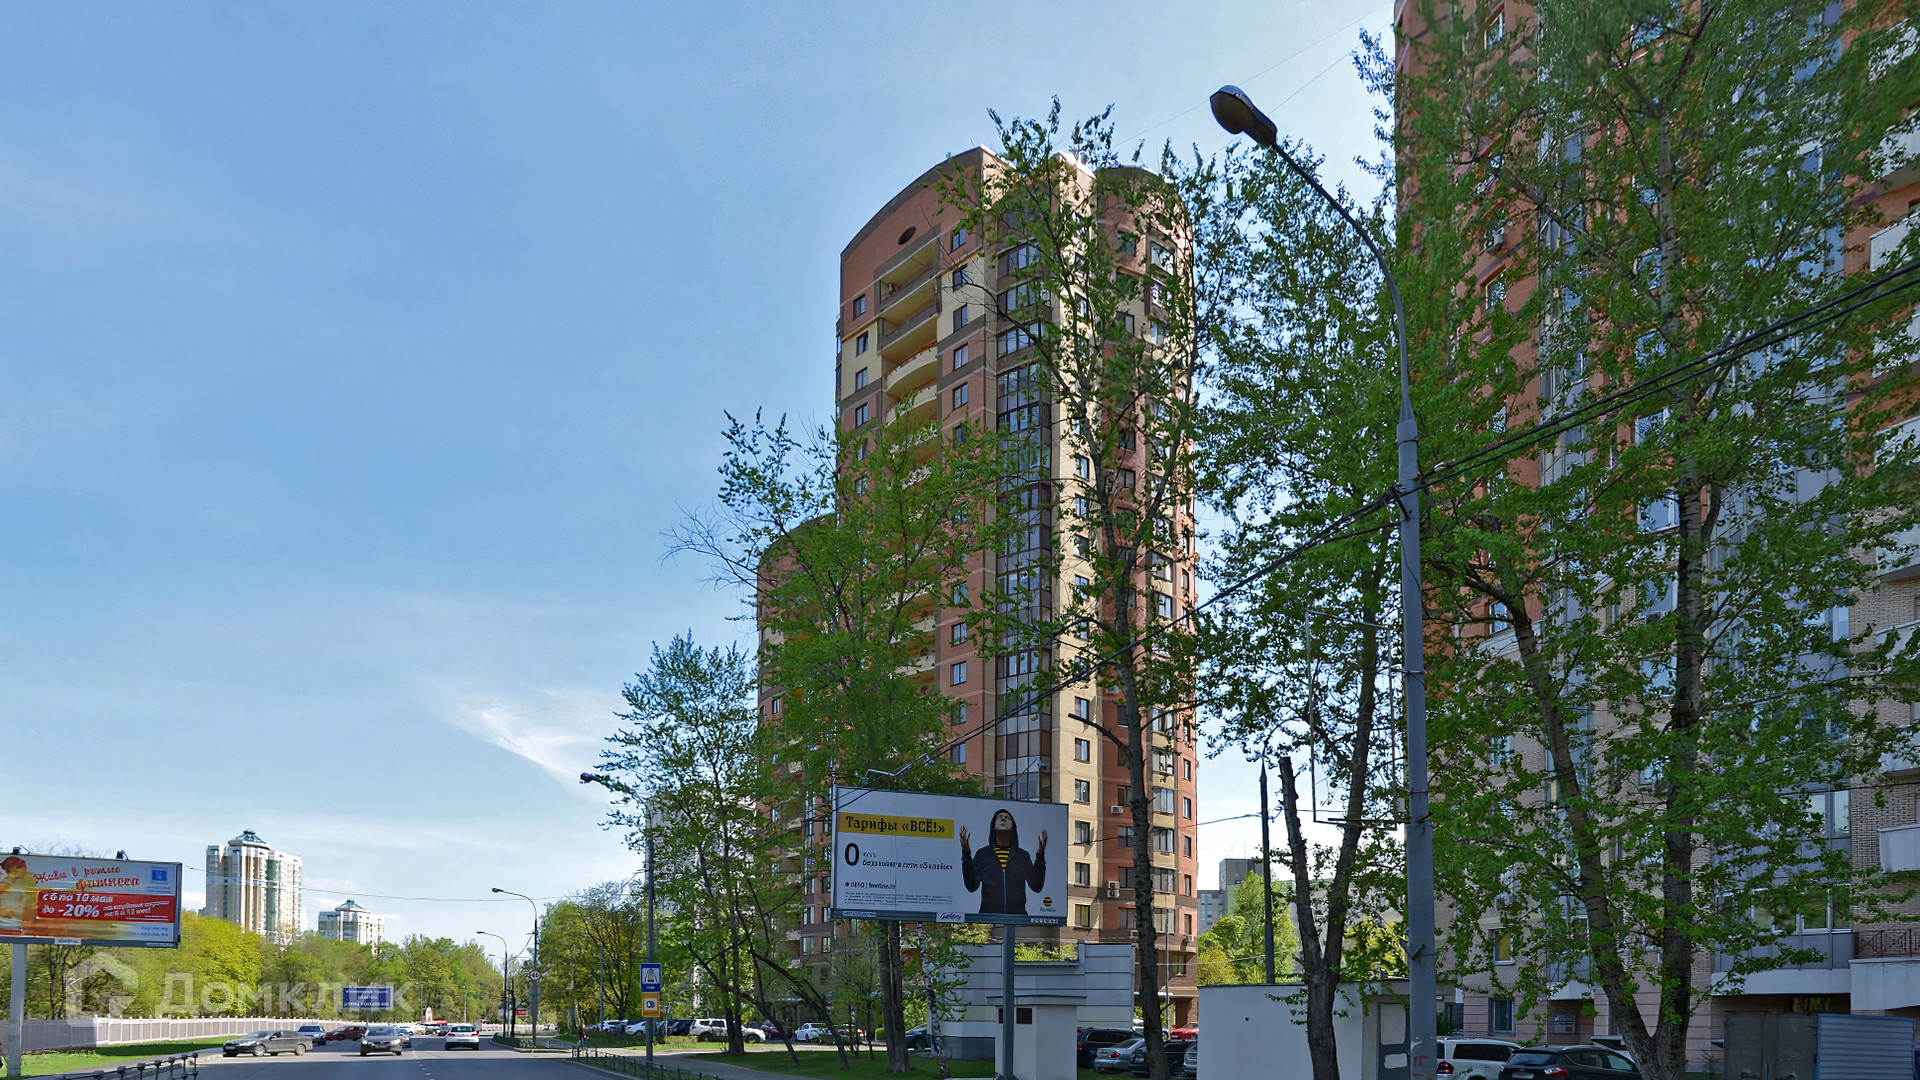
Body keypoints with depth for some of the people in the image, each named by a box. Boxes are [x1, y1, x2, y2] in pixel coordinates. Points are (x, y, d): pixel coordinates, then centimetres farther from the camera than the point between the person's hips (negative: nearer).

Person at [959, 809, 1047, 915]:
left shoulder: (1023, 856, 16)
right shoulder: (983, 854, 13)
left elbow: (1036, 887, 5)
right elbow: (972, 886, 2)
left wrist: (1040, 856, -3)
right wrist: (966, 854, -6)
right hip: (988, 913, -1)